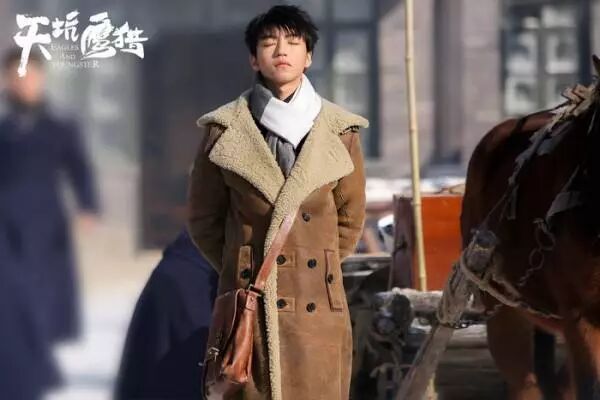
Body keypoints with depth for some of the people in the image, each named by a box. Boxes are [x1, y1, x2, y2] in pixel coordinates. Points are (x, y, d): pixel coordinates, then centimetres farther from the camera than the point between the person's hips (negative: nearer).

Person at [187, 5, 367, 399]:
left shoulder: (339, 131, 7)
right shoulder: (226, 130, 3)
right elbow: (203, 219, 11)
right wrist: (241, 271, 11)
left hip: (317, 308, 1)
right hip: (249, 305, -1)